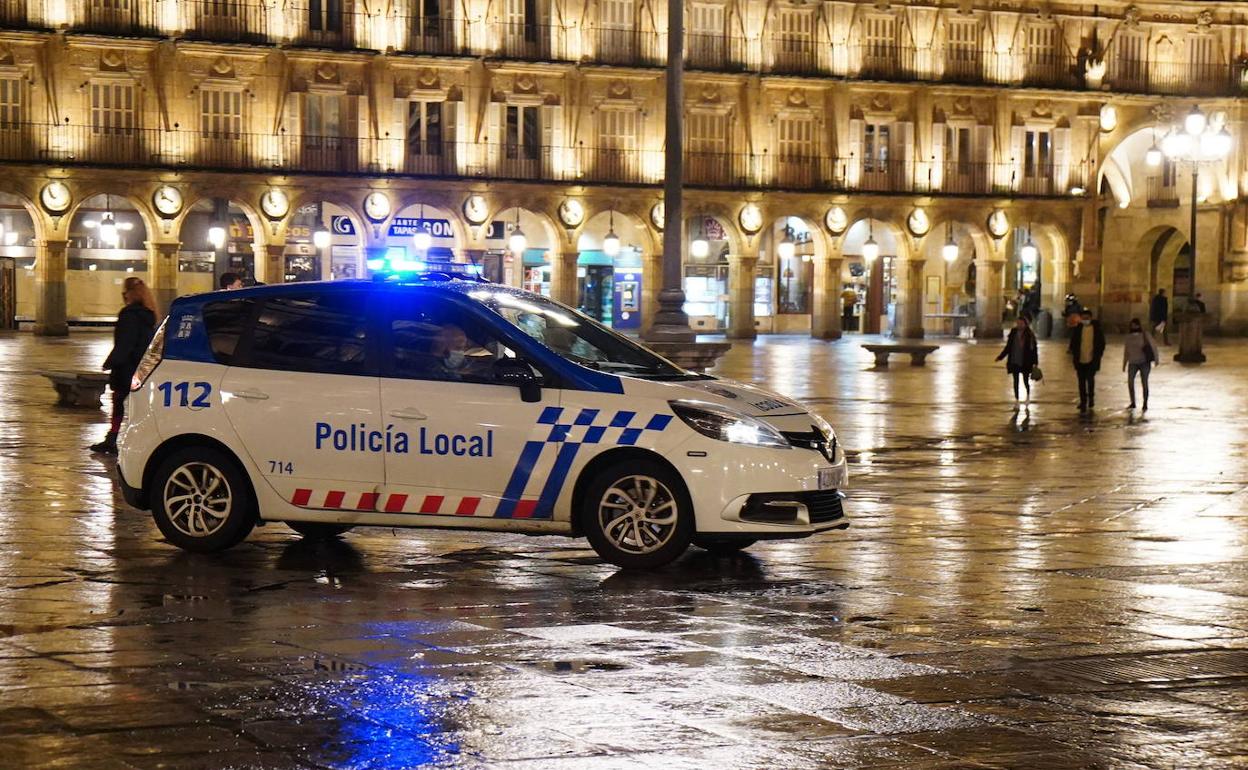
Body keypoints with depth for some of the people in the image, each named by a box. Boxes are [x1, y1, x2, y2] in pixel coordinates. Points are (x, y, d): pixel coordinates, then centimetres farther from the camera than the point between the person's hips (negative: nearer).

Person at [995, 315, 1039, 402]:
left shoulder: (1030, 335, -6)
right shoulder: (1013, 333, 1)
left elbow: (1034, 349, -4)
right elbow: (1008, 347, 8)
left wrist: (1035, 362, -9)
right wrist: (1000, 357, 4)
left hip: (1025, 363, -2)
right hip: (1014, 363, 2)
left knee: (1026, 382, 3)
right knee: (1016, 382, 7)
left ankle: (1028, 395, 34)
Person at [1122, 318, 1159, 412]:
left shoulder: (1145, 335, -3)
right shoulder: (1128, 337, 7)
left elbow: (1153, 346, 0)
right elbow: (1126, 351, 13)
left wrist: (1156, 358, -4)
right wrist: (1124, 364, 12)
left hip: (1144, 362, -3)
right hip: (1133, 363, 3)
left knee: (1144, 383, -1)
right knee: (1130, 382, -8)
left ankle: (1145, 405, 7)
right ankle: (1133, 403, 7)